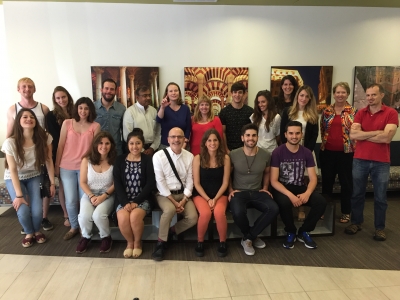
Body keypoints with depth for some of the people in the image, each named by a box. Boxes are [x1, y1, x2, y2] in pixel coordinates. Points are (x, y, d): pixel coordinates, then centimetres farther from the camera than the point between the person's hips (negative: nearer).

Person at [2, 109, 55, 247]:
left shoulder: (44, 138, -18)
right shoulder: (10, 142, -24)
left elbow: (49, 161, -9)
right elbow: (13, 170, -21)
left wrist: (52, 183, -8)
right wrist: (19, 195, -21)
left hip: (33, 177, 2)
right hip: (14, 179, -1)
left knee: (37, 210, -16)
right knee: (23, 210, -19)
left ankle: (37, 231, 19)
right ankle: (29, 233, 15)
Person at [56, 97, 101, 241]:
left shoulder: (95, 126, 0)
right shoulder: (67, 123, 2)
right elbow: (60, 145, 4)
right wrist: (56, 166, 5)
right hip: (67, 167, 1)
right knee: (70, 200, 4)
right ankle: (74, 227, 24)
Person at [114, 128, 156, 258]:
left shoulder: (148, 160, -1)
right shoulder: (120, 160, 6)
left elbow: (151, 184, -7)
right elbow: (117, 184, 0)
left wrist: (136, 201, -15)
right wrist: (125, 202, -15)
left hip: (143, 198, -2)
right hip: (124, 199, 2)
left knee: (135, 216, -29)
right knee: (122, 218, -26)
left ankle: (137, 242, 3)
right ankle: (129, 242, 6)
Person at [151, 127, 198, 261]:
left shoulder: (190, 156, 1)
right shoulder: (159, 156, -9)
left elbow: (190, 180, 1)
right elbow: (160, 181, -12)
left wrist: (184, 200, -11)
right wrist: (174, 201, -16)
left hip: (183, 194, 4)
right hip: (165, 194, -3)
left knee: (192, 218, -18)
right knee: (169, 209, -34)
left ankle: (171, 231, 10)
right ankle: (161, 243, -13)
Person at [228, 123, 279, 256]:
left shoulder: (265, 155, 1)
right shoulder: (233, 155, -6)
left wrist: (265, 188, 8)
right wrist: (231, 190, -3)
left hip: (257, 192, 3)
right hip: (239, 192, -3)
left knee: (273, 209, -26)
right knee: (238, 212, -35)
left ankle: (248, 238, -7)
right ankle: (252, 237, 0)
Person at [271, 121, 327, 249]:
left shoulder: (306, 153, 1)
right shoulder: (278, 152, -11)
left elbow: (313, 178, -1)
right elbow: (274, 181, -15)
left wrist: (307, 193, -23)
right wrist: (290, 195, -29)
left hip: (301, 187, 4)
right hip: (282, 189, -4)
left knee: (321, 202, -22)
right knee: (284, 202, -36)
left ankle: (304, 232, 2)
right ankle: (290, 232, -5)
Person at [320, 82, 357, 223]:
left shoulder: (353, 111, -1)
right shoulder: (327, 111, 5)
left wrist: (353, 148, -7)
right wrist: (325, 142, 5)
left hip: (346, 152, -2)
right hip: (327, 151, 3)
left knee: (346, 182, 7)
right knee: (327, 181, 12)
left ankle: (346, 212, 22)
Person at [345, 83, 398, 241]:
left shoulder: (391, 113, -5)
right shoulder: (360, 113, 4)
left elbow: (386, 138, -18)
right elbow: (352, 134, -10)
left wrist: (362, 135, -11)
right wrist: (376, 132, -14)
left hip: (381, 162, -2)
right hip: (360, 160, 3)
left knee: (380, 197, 9)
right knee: (357, 194, 13)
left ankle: (379, 227, 24)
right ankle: (356, 222, 29)